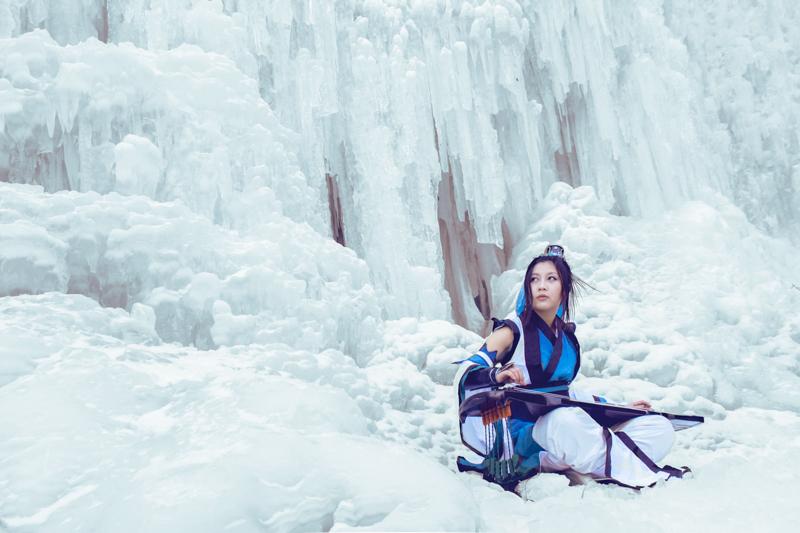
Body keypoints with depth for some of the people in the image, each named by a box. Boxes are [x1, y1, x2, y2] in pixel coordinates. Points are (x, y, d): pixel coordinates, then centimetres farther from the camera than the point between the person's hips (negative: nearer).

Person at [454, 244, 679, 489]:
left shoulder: (567, 336, 14)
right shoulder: (513, 332, -4)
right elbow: (464, 374, -12)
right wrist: (497, 375, -33)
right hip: (524, 435, -7)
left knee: (661, 428, -9)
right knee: (565, 420, -42)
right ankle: (638, 472, -20)